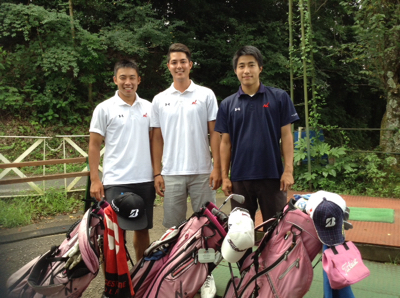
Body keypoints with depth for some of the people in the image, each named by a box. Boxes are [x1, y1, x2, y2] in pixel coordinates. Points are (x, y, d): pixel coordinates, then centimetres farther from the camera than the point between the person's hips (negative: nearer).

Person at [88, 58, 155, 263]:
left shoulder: (148, 107, 8)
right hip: (116, 182, -3)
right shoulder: (104, 109, -1)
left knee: (143, 228, 15)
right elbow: (94, 145, -1)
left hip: (145, 180, 4)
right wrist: (95, 179, -7)